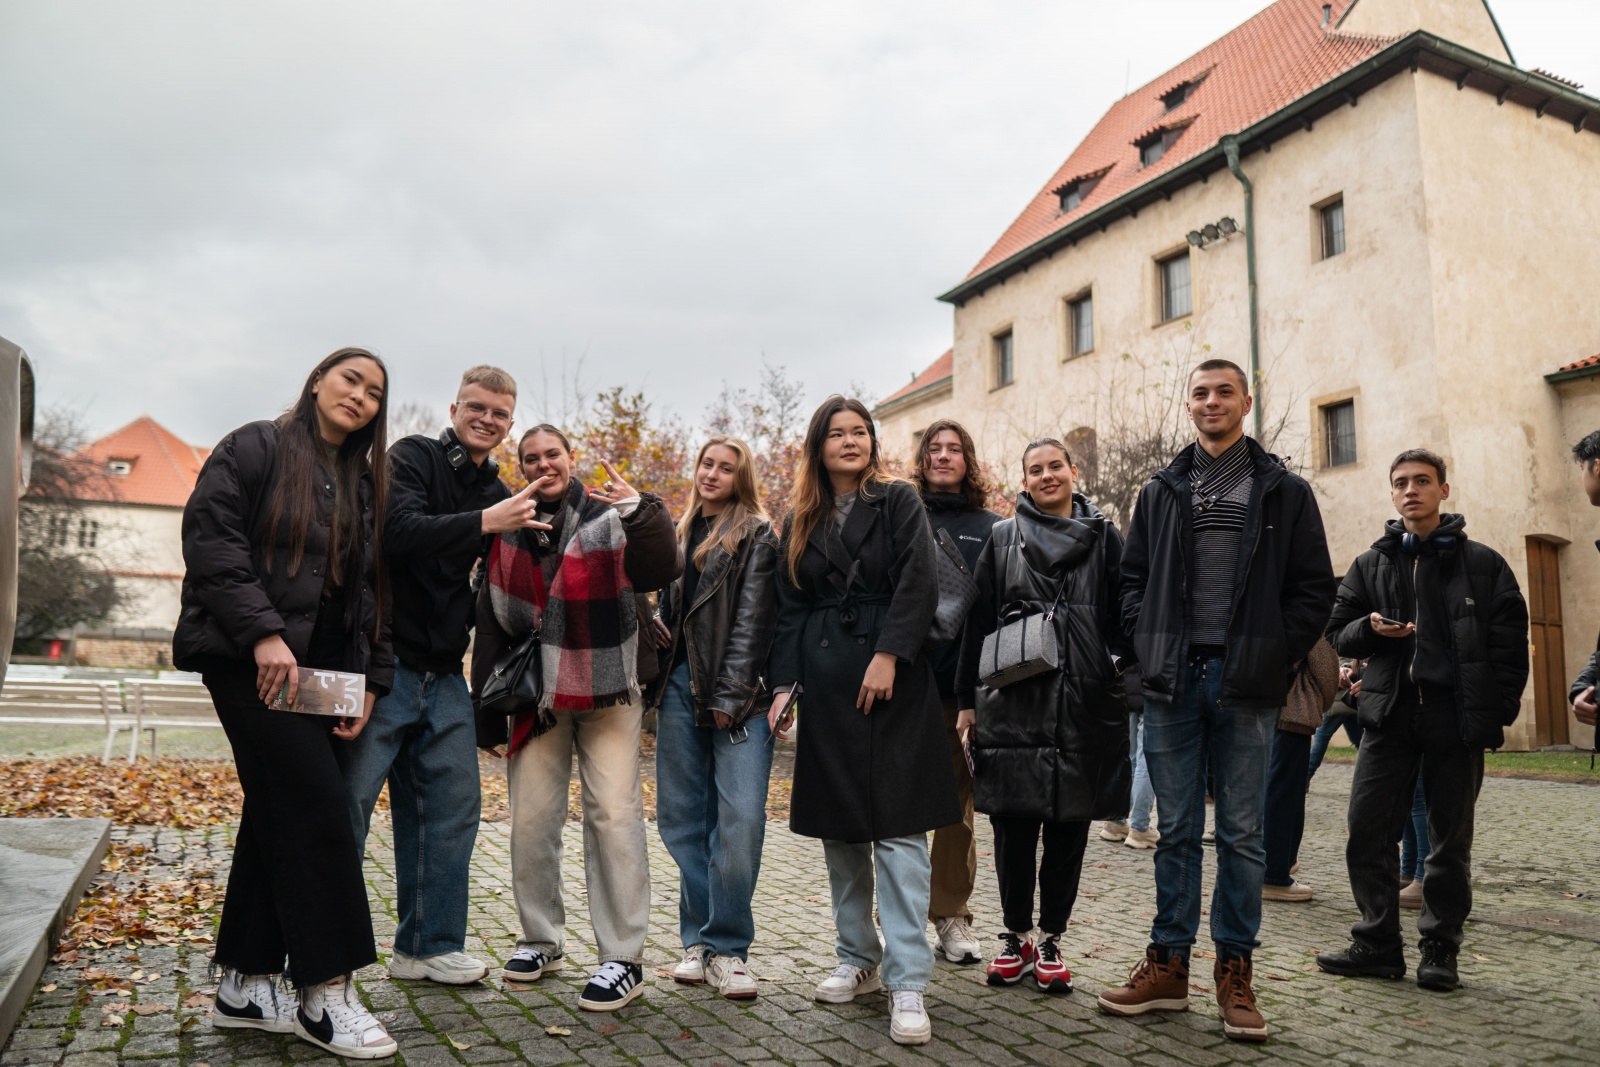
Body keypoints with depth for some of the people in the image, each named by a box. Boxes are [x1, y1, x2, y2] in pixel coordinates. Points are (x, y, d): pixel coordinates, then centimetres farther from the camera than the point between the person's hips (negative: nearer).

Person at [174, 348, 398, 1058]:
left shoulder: (363, 485, 19)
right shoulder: (256, 449, 0)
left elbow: (369, 592, 17)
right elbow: (209, 535, -11)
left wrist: (369, 680, 7)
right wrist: (262, 632, -20)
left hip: (322, 671, 7)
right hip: (250, 660, -7)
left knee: (277, 816, 9)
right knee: (317, 812, -12)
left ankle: (244, 987, 19)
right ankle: (324, 997, -4)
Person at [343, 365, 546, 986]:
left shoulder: (498, 497, 16)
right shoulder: (414, 457, -2)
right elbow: (400, 532, -20)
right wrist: (483, 523, -26)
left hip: (445, 677, 6)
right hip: (386, 659, -6)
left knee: (452, 808, 6)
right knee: (348, 804, -4)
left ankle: (429, 946, 17)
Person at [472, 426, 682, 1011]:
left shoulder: (608, 517, -6)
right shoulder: (508, 532, 6)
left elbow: (663, 569, -21)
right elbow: (492, 627, 9)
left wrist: (640, 512, -36)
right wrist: (488, 712, 8)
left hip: (605, 693, -4)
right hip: (535, 694, 4)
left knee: (614, 814, -9)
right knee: (530, 819, 6)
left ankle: (623, 958, 1)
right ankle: (541, 939, 26)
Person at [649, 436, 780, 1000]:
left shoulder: (756, 535, 1)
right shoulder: (680, 533, 19)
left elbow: (752, 620, -7)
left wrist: (731, 696, -13)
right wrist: (653, 629, 6)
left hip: (736, 691, -5)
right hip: (680, 684, 6)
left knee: (741, 816, -12)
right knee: (683, 816, 5)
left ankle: (727, 947, -1)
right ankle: (699, 939, 16)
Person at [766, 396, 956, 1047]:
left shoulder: (898, 501, 4)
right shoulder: (800, 521, 14)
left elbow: (917, 583, -7)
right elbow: (789, 608, 13)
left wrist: (889, 656, -17)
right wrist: (785, 682, 4)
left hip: (890, 679, -4)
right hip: (825, 687, 4)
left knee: (899, 829, -8)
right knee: (839, 829, 8)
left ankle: (907, 983, -6)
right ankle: (858, 960, 22)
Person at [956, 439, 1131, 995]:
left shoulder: (1103, 537, 11)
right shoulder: (1002, 539, 10)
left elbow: (1124, 613, 8)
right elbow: (978, 622, 9)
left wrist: (1121, 669, -6)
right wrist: (968, 699, 6)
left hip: (1085, 704, 0)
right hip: (1013, 703, 0)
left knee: (1068, 825, 6)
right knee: (1014, 825, 3)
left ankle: (1050, 941, 19)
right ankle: (1017, 936, 20)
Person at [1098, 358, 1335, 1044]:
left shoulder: (1284, 491, 5)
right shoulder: (1161, 492, 11)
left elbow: (1314, 588, 4)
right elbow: (1133, 577, 14)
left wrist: (1271, 657, -6)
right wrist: (1148, 647, 1)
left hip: (1246, 686, -2)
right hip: (1173, 682, 2)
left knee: (1241, 833, 5)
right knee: (1176, 829, 8)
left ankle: (1234, 971, 16)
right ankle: (1169, 965, 17)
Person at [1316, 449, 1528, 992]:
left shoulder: (1482, 563, 6)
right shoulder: (1370, 565, 13)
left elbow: (1510, 641, 3)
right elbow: (1338, 632, 15)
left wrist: (1499, 711, -6)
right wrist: (1370, 628, -7)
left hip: (1458, 716, -2)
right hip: (1389, 713, 2)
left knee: (1451, 839, 6)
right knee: (1368, 830, -2)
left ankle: (1440, 950, 18)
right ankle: (1378, 943, 10)